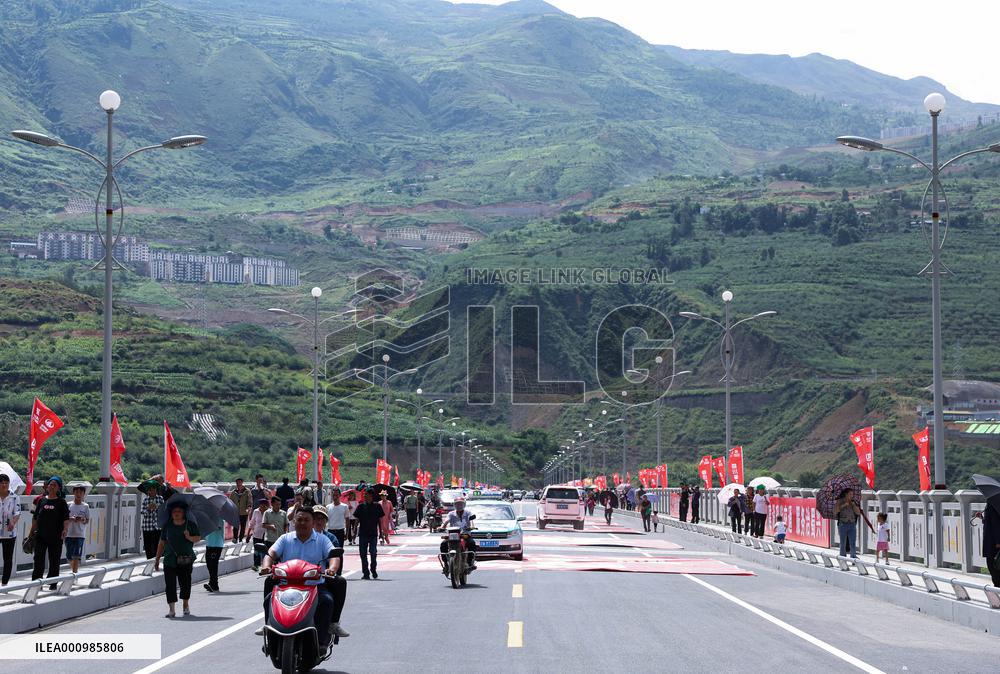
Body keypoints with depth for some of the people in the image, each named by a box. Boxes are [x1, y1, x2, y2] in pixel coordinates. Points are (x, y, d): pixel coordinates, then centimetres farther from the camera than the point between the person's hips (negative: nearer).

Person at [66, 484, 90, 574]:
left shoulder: (85, 506, 4)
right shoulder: (68, 505, 4)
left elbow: (87, 520, 4)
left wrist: (82, 520, -18)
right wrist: (71, 519, -15)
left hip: (80, 535, -2)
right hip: (69, 534, 2)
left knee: (77, 556, -12)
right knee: (69, 556, 7)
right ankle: (73, 571, 27)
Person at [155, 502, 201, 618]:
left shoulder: (191, 524, 4)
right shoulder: (167, 526, 7)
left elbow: (198, 538, 2)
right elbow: (162, 543, 11)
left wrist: (189, 537, -18)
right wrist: (157, 559, 11)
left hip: (186, 560, -1)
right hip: (170, 560, 1)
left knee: (185, 582, 5)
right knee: (170, 584, -7)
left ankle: (186, 604, 29)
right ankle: (172, 610, -5)